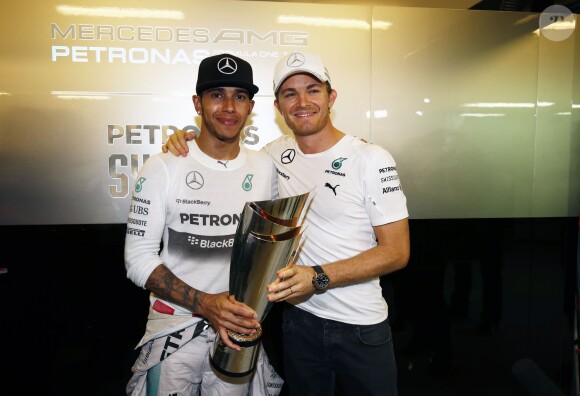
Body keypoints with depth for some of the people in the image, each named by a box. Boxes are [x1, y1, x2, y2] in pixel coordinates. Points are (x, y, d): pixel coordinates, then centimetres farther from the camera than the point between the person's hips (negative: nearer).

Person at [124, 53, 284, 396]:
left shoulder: (265, 168, -2)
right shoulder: (163, 168, -12)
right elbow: (139, 257, -12)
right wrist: (204, 304, -23)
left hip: (239, 328, 3)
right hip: (175, 327, -2)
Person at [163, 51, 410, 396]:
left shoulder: (372, 159, -14)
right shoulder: (274, 154, -2)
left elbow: (397, 251, -15)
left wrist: (319, 277, -25)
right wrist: (189, 141, -4)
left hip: (362, 327, -3)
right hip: (300, 318, 3)